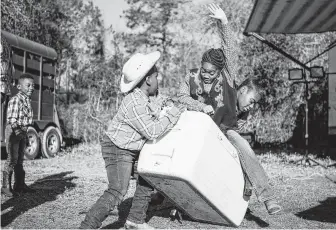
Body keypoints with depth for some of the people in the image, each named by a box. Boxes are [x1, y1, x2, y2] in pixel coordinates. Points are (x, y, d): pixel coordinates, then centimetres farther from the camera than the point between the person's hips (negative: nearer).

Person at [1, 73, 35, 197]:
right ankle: (6, 187, 3)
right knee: (12, 159, -6)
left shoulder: (28, 100, 8)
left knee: (20, 159, 15)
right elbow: (12, 120, -24)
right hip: (13, 131, -9)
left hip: (22, 131, 9)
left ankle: (20, 184, 25)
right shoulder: (15, 100, -19)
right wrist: (18, 132, -33)